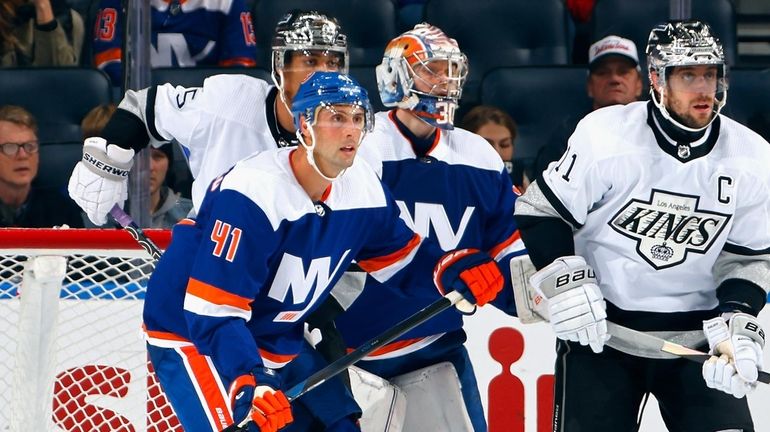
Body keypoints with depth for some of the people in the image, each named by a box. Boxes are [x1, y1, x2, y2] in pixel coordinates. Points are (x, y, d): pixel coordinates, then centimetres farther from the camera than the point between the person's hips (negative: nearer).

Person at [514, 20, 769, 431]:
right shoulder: (605, 136, -14)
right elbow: (540, 211, -6)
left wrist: (737, 321, -11)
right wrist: (563, 280, -16)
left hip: (697, 324, 2)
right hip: (599, 320, -2)